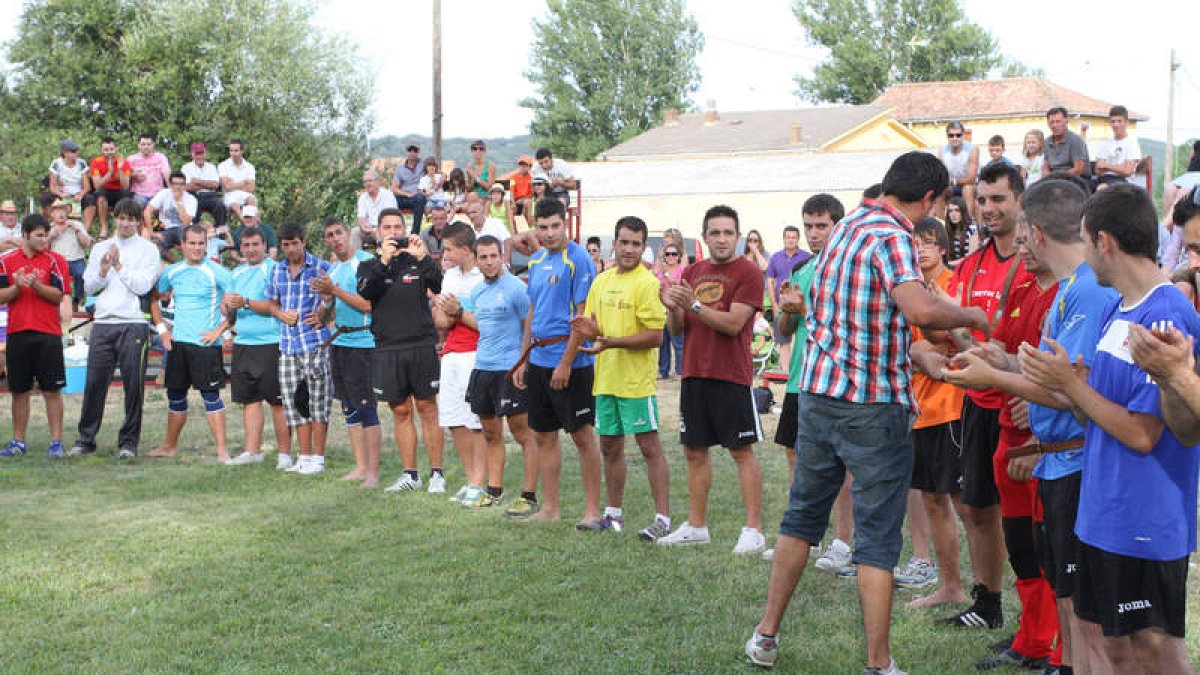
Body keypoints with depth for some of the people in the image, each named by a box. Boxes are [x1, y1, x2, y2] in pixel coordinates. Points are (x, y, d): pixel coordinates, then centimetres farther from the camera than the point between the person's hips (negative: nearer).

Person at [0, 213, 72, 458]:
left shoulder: (55, 260, 1)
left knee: (52, 390, -2)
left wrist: (35, 285, -20)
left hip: (48, 334, -2)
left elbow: (58, 296, -5)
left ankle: (56, 442, 3)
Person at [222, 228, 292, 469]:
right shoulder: (238, 273, 18)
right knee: (249, 399, 10)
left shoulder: (273, 270, -5)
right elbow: (227, 310, 21)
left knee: (277, 401, -4)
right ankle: (252, 450, 16)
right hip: (242, 343, 7)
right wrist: (227, 306, -2)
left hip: (270, 343, -7)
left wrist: (246, 302, -20)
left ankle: (284, 452, 1)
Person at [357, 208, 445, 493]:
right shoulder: (369, 266, 11)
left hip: (421, 345, -2)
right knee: (400, 411, 8)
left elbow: (439, 286, -10)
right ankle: (410, 475, 16)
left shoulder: (417, 261, 6)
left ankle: (436, 474, 7)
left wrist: (422, 257, -22)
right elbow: (365, 292, -10)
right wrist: (383, 260, -19)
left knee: (427, 408, 0)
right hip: (388, 349, 2)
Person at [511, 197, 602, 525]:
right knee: (544, 436, 12)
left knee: (582, 436, -1)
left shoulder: (578, 260, -11)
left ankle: (592, 510, 7)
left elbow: (583, 316, -15)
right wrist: (524, 359, 16)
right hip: (539, 360, 8)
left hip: (570, 362, -8)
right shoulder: (536, 261, 13)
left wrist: (566, 363, -19)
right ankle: (550, 508, 21)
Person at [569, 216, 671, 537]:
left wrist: (611, 342, -23)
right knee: (609, 446, 14)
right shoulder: (602, 280, 12)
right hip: (606, 378, 7)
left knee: (649, 445, -4)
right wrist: (591, 331, -7)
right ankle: (613, 513, 27)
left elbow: (655, 336, -16)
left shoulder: (646, 282, -11)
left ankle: (663, 517, 1)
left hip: (636, 380, -7)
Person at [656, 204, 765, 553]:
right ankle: (696, 525, 21)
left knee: (742, 451, -3)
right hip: (693, 374, 7)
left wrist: (694, 304, -23)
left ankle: (754, 530, 2)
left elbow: (733, 323, -16)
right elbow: (677, 328, 12)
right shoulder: (692, 272, 14)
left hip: (731, 376, -6)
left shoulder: (748, 272, -6)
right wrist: (672, 309, -9)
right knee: (695, 450, 11)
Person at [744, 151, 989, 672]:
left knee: (802, 516, 18)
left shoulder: (846, 226, 12)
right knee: (878, 538, 0)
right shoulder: (890, 234, -13)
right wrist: (971, 315, -12)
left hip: (817, 394, 8)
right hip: (873, 405, -8)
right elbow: (919, 309, -28)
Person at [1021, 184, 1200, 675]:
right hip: (1103, 509, 9)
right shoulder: (1114, 310, 10)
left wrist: (1071, 383, -15)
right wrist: (1061, 382, -2)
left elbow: (1142, 434, -21)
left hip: (1146, 519, -9)